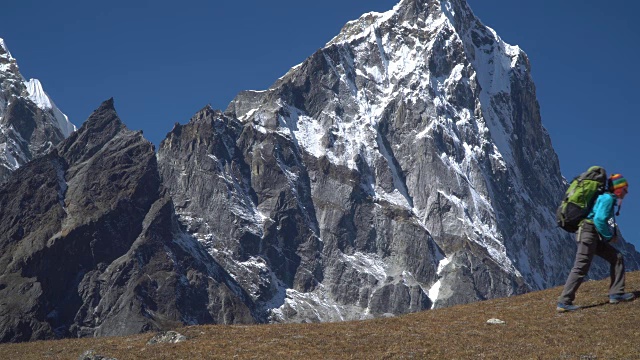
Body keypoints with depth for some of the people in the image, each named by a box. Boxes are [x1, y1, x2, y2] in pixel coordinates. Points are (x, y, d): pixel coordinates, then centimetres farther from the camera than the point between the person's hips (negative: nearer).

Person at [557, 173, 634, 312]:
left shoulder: (607, 198, 22)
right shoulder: (608, 198, -9)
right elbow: (599, 220, -21)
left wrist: (612, 235, 12)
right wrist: (609, 236, -8)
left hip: (596, 237, 10)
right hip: (588, 232, -10)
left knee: (617, 258, 8)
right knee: (581, 268, -12)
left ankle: (616, 294, 6)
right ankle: (564, 302, -12)